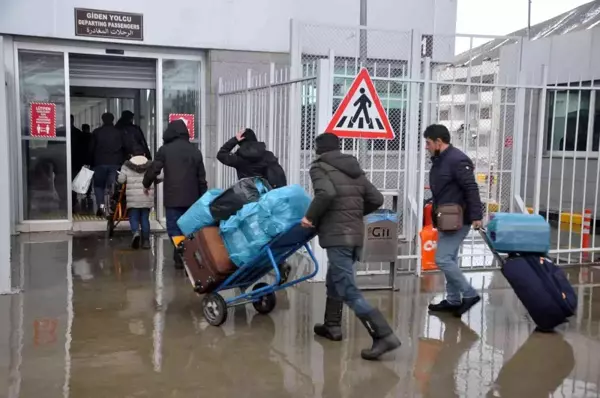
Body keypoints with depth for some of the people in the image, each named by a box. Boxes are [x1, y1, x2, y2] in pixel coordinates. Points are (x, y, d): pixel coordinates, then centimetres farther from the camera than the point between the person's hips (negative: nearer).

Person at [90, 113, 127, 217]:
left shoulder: (96, 132, 4)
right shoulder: (119, 132, 6)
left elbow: (92, 149, 3)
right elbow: (124, 148, 4)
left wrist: (92, 163, 8)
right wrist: (123, 162, 10)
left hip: (100, 163, 0)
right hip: (116, 163, 1)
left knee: (98, 185, 12)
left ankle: (101, 204, -7)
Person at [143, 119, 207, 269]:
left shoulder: (165, 150, -3)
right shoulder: (195, 150, 8)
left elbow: (153, 170, 0)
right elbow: (201, 177, 11)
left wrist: (146, 184, 19)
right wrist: (203, 196, 18)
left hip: (173, 198, -4)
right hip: (192, 197, 4)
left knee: (175, 228, 0)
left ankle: (180, 258, -5)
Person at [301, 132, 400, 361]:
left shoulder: (319, 167, -2)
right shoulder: (355, 169, 17)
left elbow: (326, 194, -22)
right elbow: (376, 199, 14)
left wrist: (311, 217, -9)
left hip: (337, 236, -8)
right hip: (356, 235, 8)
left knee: (348, 291, -7)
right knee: (334, 281, 24)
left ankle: (384, 336, -15)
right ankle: (332, 327, 34)